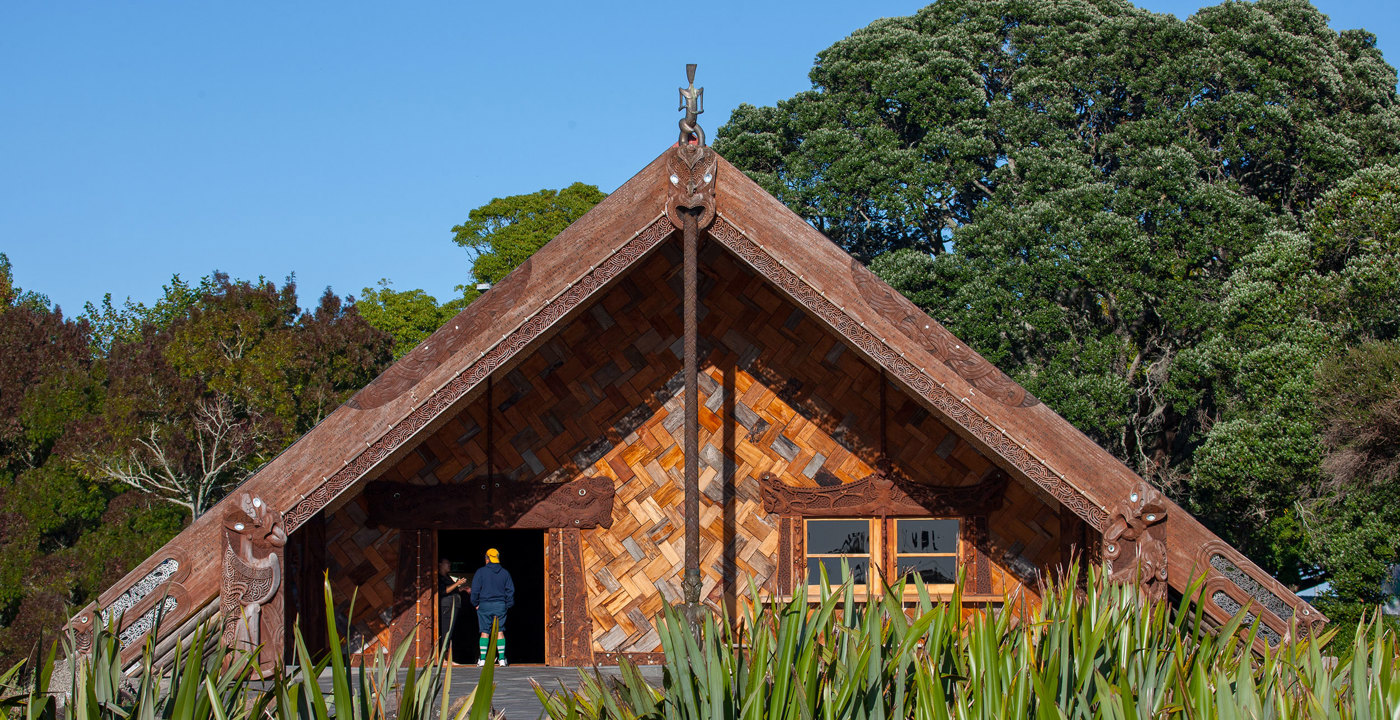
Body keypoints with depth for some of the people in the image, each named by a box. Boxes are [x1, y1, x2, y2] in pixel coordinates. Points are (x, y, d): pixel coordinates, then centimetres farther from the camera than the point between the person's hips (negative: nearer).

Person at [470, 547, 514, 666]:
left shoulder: (481, 572, -2)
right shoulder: (505, 573, 6)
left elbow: (475, 589, -4)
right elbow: (510, 590, 6)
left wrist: (476, 603, 6)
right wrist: (507, 605, 12)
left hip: (484, 606, -2)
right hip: (500, 606, 2)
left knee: (485, 632, 2)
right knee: (500, 632, 4)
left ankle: (482, 659, -3)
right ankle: (502, 658, -2)